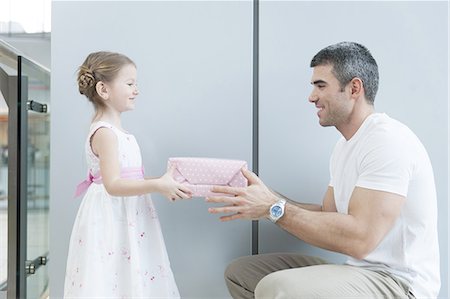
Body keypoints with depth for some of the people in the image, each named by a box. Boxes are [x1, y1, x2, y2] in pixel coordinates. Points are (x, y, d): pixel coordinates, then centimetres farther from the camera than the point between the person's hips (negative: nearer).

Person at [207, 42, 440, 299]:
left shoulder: (388, 140, -18)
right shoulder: (345, 146, 14)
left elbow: (359, 239, -27)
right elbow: (329, 215, 12)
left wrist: (274, 208, -21)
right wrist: (267, 199, -2)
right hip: (359, 271, 9)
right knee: (239, 273, 5)